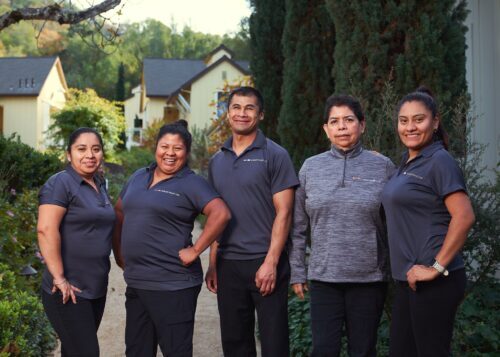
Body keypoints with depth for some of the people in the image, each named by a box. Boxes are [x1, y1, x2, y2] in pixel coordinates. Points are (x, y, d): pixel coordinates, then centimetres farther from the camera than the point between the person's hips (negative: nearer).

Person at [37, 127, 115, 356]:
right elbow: (46, 230, -21)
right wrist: (59, 278, -22)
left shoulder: (100, 185, 13)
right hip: (68, 292, -8)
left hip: (96, 288, 8)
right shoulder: (60, 184, -12)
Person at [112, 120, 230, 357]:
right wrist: (119, 252, 15)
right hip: (136, 282, 7)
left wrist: (195, 250, -20)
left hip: (173, 286, -7)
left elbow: (221, 214, -21)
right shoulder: (139, 177, 12)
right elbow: (119, 213, 23)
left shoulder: (191, 184, -8)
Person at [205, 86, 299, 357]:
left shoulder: (275, 156, -3)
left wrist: (271, 262, -16)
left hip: (265, 263, -5)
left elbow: (283, 213, -8)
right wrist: (212, 264, 9)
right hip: (228, 264, 5)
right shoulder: (217, 161, 13)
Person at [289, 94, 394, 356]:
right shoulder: (311, 167, 4)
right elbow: (298, 226, 7)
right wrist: (297, 272, 5)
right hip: (323, 277, 1)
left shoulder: (382, 166, 0)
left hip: (369, 278, -1)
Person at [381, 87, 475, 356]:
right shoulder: (407, 163, 14)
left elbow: (464, 217, -21)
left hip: (433, 282, -9)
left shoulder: (439, 161, -12)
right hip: (408, 280, 9)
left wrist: (437, 267, -19)